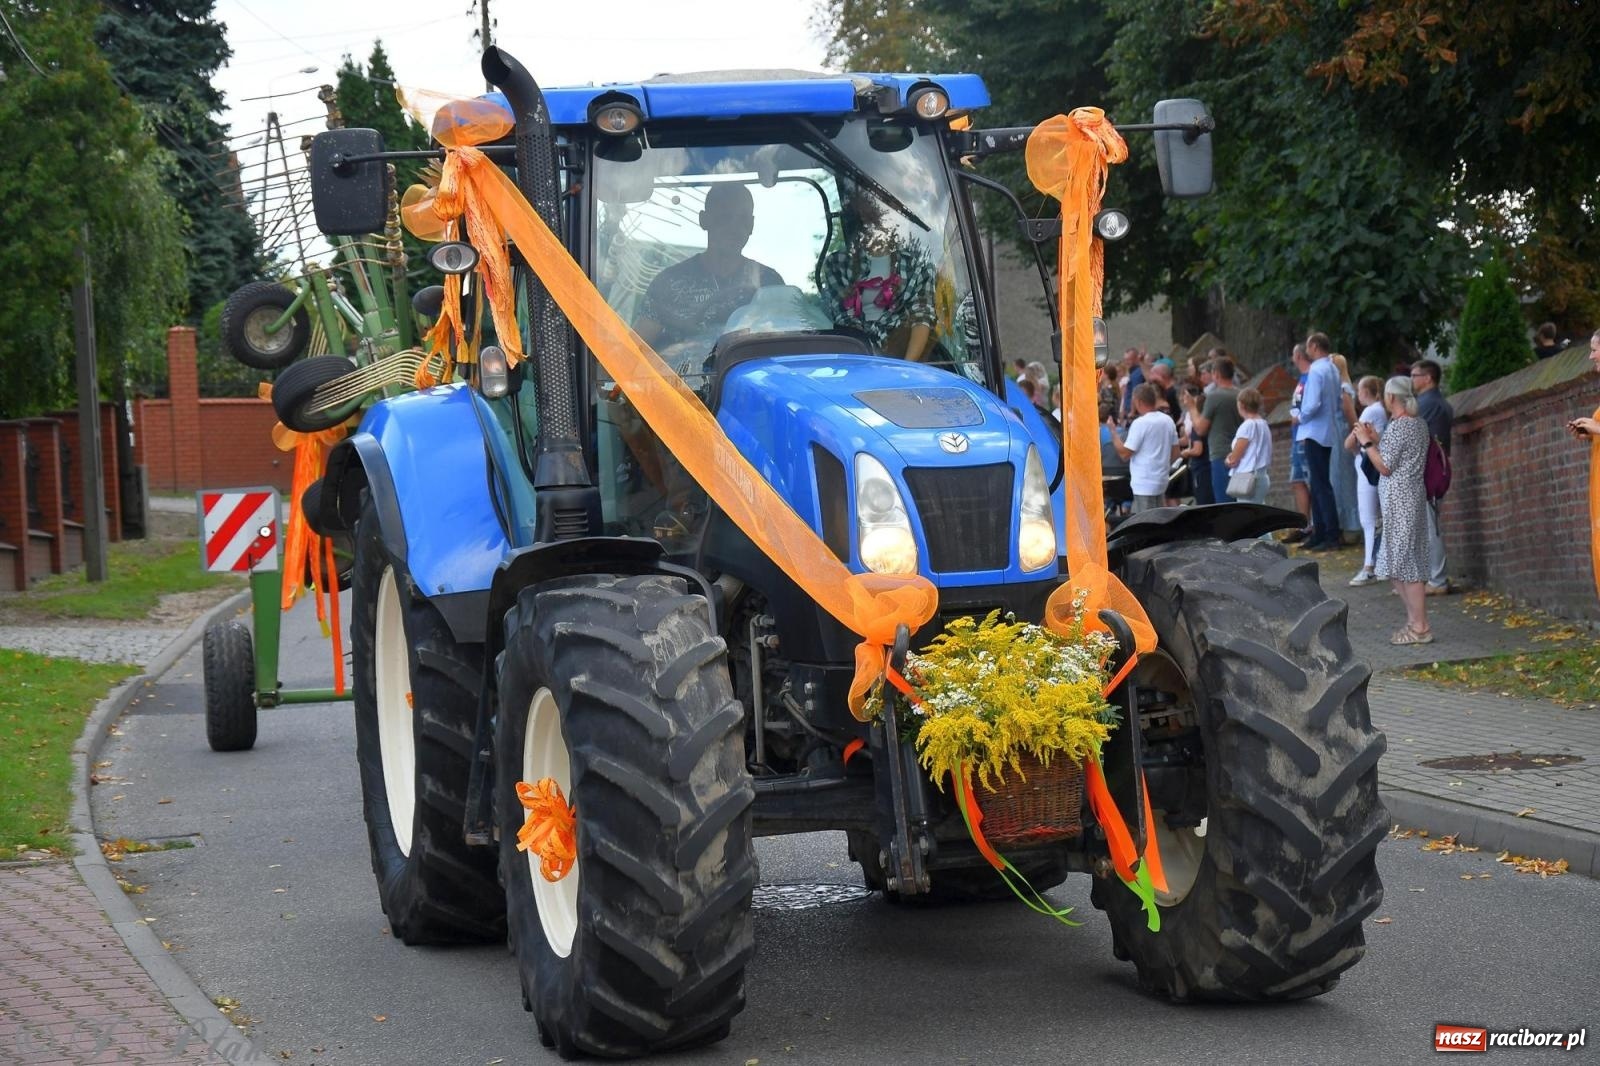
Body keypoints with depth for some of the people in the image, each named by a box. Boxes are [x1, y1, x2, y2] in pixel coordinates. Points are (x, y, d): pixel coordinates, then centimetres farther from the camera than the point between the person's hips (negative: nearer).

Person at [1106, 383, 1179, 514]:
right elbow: (1175, 453, 14)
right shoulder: (1168, 421, 9)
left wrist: (1113, 430, -6)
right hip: (1161, 481, 8)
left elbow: (1124, 453, -15)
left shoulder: (1140, 423, -15)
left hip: (1144, 483, -8)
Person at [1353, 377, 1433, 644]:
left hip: (1399, 499, -9)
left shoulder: (1397, 426, -15)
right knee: (1406, 562, 14)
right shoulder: (1419, 424, 12)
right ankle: (1415, 621, 16)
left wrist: (1366, 442, -6)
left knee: (1404, 562, -6)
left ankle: (1420, 627, -6)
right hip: (1413, 495, 9)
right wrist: (1377, 440, 17)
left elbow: (1385, 467, -13)